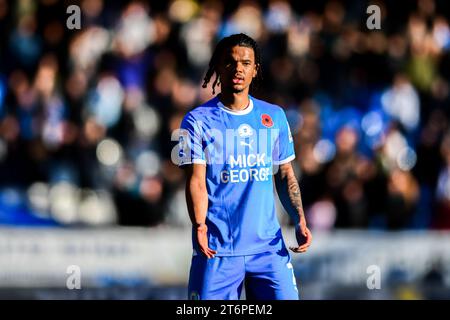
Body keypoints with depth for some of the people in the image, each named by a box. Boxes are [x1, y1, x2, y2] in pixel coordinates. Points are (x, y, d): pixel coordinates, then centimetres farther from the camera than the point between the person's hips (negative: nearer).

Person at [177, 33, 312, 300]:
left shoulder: (275, 116, 12)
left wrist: (300, 222, 2)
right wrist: (199, 225, -24)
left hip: (269, 246, 3)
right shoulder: (198, 120, 0)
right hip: (217, 249, -3)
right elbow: (196, 180, -8)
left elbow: (285, 175, 16)